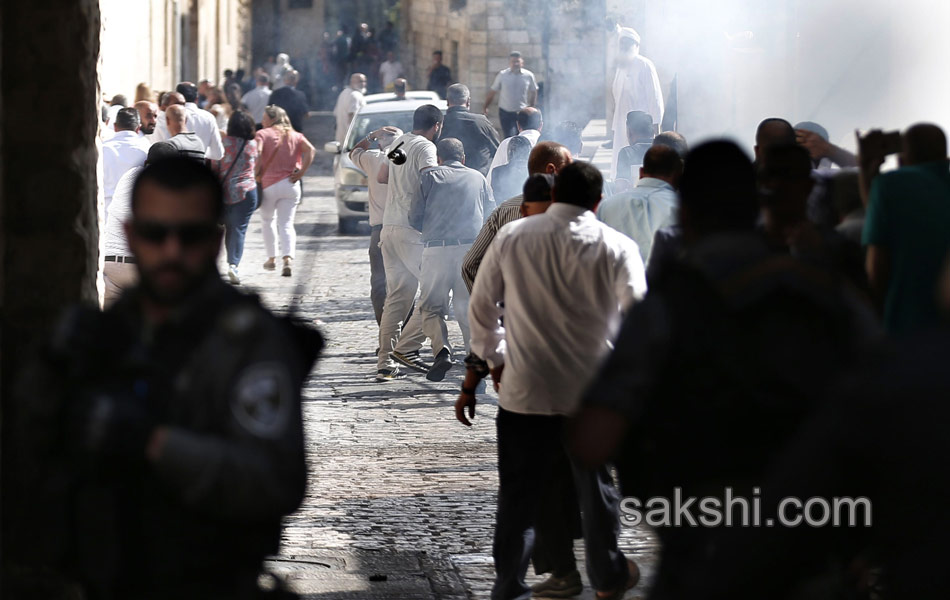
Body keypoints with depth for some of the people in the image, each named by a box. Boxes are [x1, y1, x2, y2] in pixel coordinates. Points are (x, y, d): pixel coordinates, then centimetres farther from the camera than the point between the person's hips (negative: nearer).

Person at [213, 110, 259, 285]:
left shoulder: (223, 142, 0)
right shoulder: (253, 145, 1)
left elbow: (214, 167, 4)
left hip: (225, 191, 1)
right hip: (246, 190, -1)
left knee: (229, 228, 15)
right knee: (239, 229, -5)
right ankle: (234, 264, -21)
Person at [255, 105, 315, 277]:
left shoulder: (263, 134, 1)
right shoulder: (296, 136, 11)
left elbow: (257, 153, -17)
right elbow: (310, 150, -5)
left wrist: (256, 173, -6)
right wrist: (301, 172, -5)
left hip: (268, 185, -2)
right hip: (290, 185, 2)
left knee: (266, 221, 20)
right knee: (286, 224, 0)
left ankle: (271, 258, 24)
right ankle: (288, 259, -21)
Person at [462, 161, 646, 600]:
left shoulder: (511, 238, -2)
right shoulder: (617, 247, -6)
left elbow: (482, 307, 5)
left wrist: (494, 360, 19)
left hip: (524, 390, 0)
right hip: (594, 391, 0)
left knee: (519, 493, 9)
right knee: (596, 487, 16)